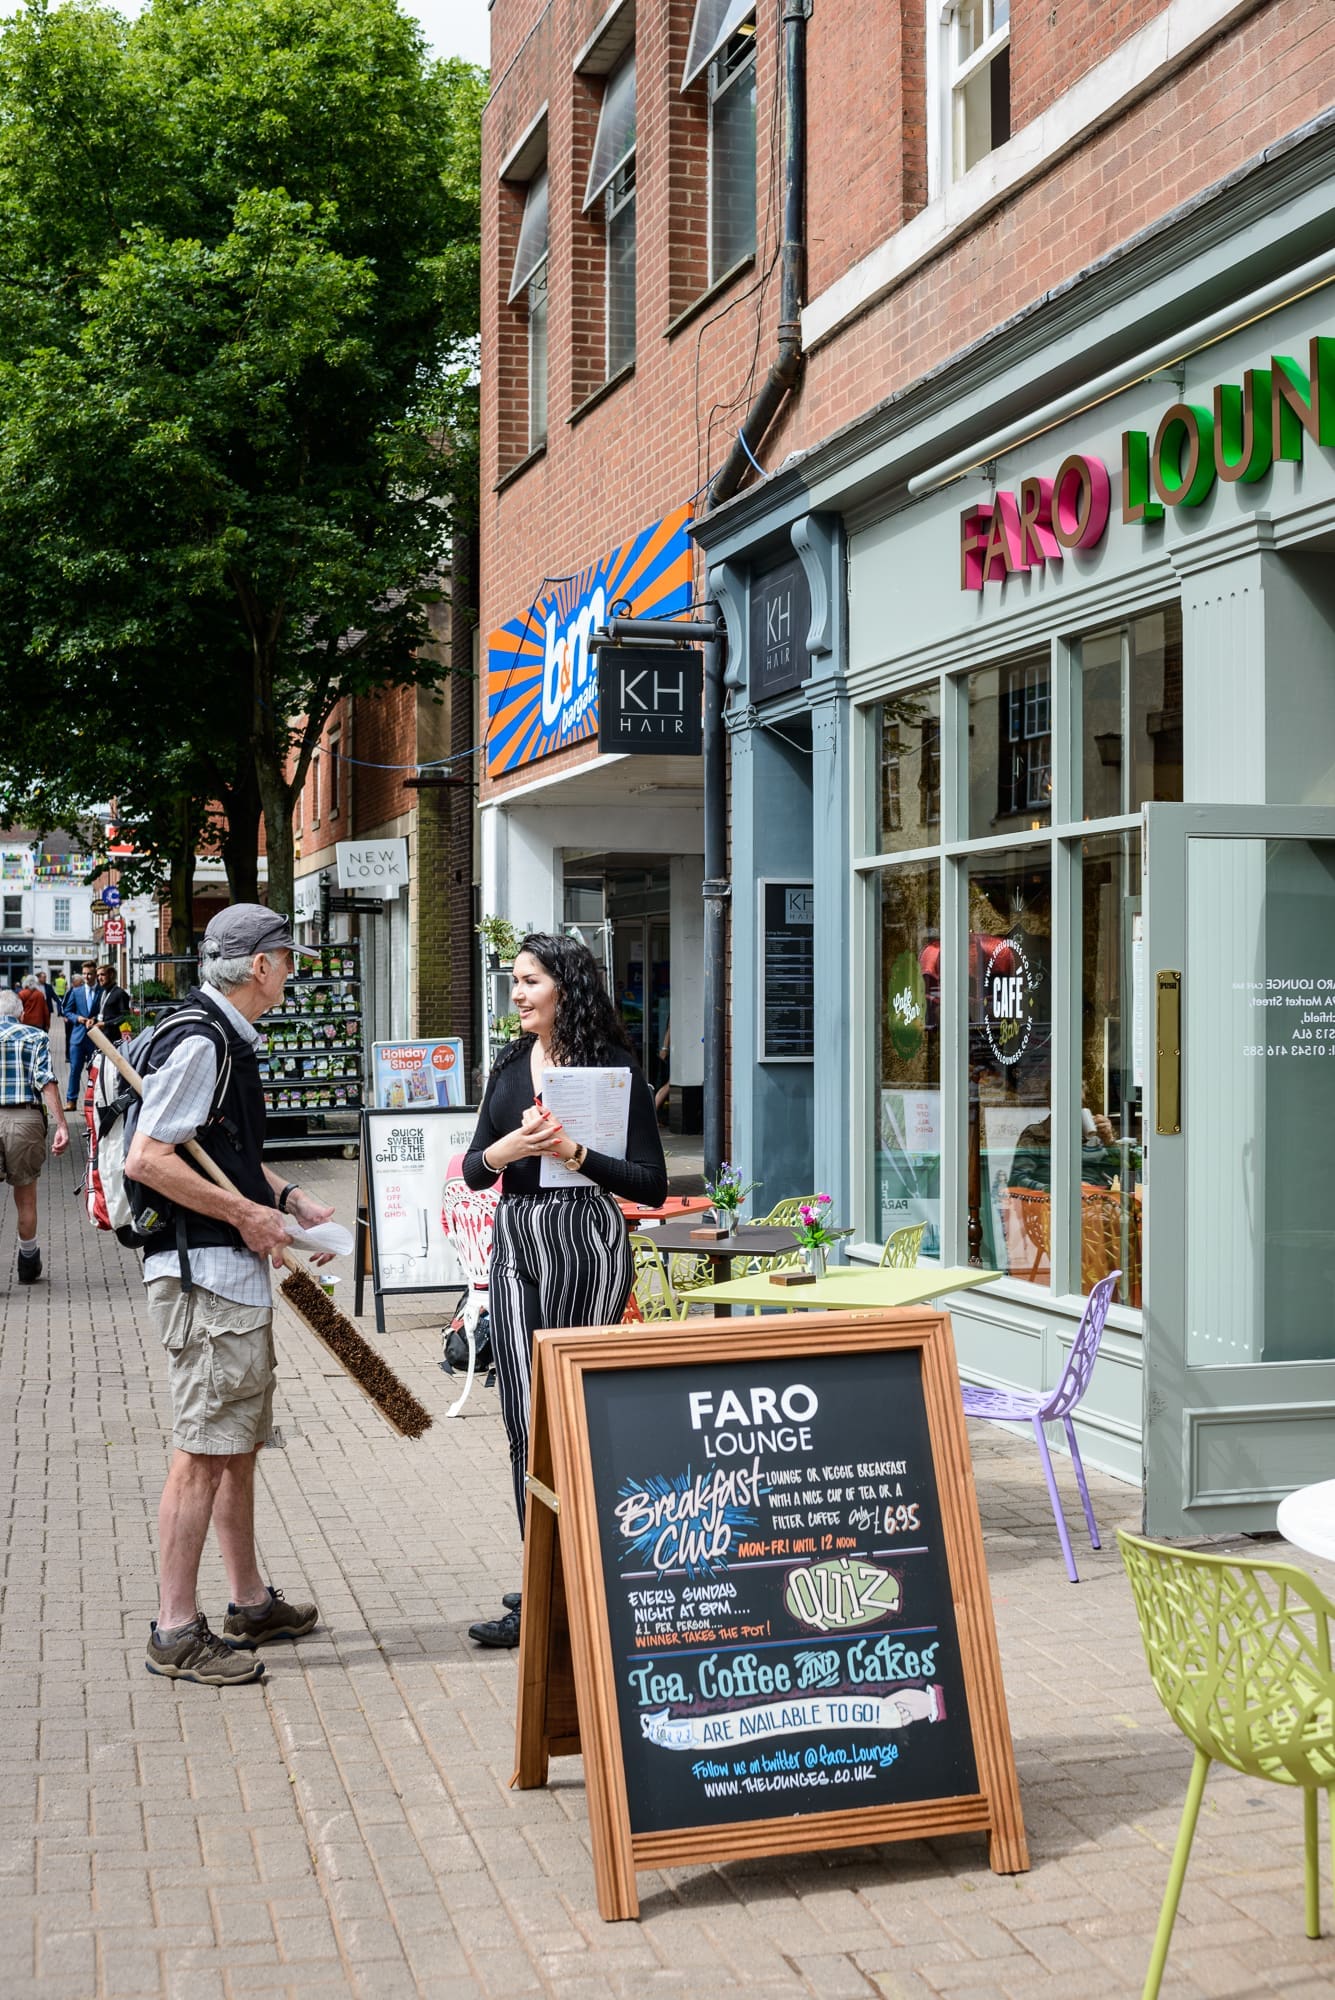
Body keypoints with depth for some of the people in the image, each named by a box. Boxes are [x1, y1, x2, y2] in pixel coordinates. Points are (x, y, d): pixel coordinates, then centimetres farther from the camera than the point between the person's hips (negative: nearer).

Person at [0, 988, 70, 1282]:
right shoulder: (35, 1037, 7)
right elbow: (46, 1081, -6)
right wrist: (61, 1124, -10)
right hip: (25, 1118, 0)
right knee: (26, 1196, 15)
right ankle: (28, 1265, 28)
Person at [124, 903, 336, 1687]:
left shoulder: (230, 1041, 15)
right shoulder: (198, 1041, -16)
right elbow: (147, 1159, -23)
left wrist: (292, 1201, 13)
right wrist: (249, 1213, -17)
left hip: (237, 1271, 10)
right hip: (204, 1275, -10)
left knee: (240, 1443, 17)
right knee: (205, 1449, -5)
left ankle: (251, 1601, 29)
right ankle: (177, 1631, 3)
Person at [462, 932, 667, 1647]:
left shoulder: (613, 1069, -5)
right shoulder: (510, 1066, 12)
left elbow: (652, 1186, -7)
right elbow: (472, 1170, 13)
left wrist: (574, 1151, -16)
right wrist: (505, 1148, -8)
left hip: (586, 1241, -6)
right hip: (515, 1243, 6)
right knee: (525, 1419, 5)